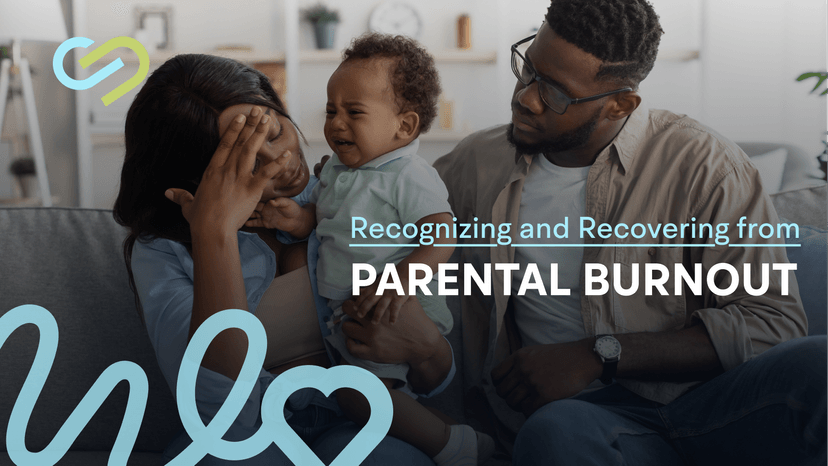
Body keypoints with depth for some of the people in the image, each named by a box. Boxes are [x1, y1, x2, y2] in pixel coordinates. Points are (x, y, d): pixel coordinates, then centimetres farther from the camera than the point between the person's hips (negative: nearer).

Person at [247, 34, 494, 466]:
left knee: (357, 391, -19)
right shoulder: (336, 169, 8)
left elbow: (441, 236, -27)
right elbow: (319, 212, 18)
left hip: (394, 311, -9)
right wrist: (298, 218, -6)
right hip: (344, 308, 9)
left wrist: (403, 277, -43)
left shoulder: (410, 177, -17)